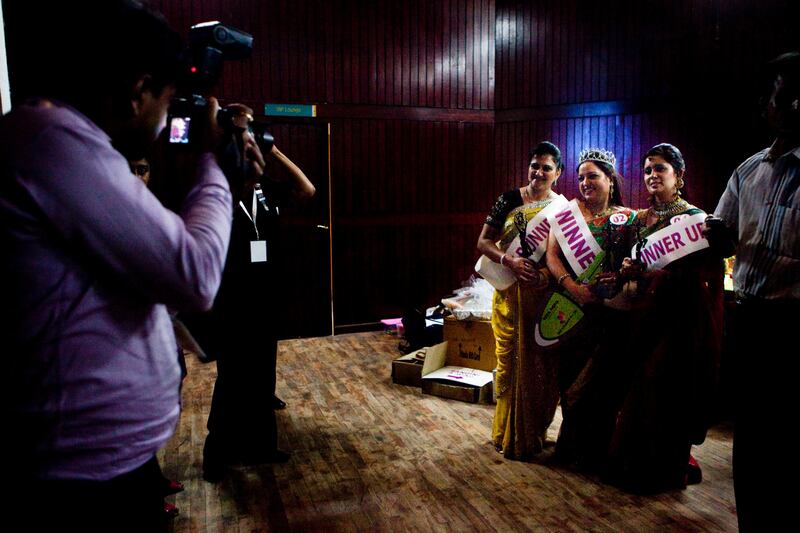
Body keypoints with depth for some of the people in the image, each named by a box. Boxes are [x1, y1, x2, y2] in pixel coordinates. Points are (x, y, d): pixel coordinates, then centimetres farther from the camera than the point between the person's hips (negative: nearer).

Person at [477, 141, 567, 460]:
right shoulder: (509, 200, 1)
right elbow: (483, 242, -1)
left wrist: (549, 274, -14)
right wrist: (509, 260, -17)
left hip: (546, 296, 1)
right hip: (511, 293, -1)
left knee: (542, 364, 6)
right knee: (511, 362, 4)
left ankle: (534, 432, 26)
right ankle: (510, 436, 19)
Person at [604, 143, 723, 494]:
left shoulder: (694, 216, -6)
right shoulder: (641, 219, 12)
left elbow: (709, 272, -11)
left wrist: (666, 273, -22)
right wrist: (629, 268, -2)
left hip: (678, 315, -6)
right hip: (645, 312, 6)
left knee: (665, 384, -4)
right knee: (639, 383, 8)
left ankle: (668, 467, 14)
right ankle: (634, 460, 24)